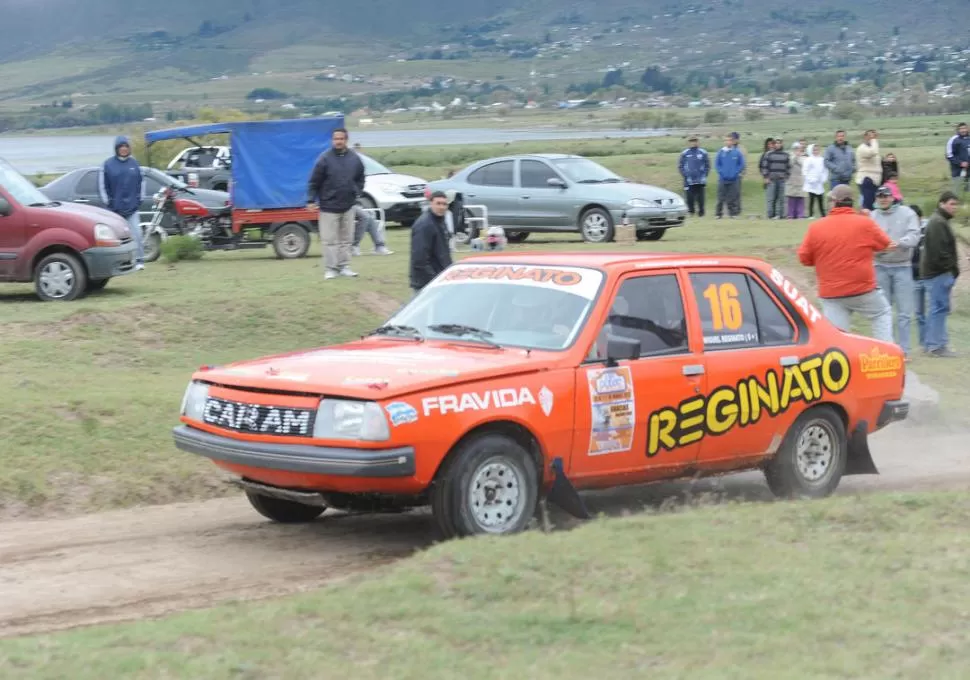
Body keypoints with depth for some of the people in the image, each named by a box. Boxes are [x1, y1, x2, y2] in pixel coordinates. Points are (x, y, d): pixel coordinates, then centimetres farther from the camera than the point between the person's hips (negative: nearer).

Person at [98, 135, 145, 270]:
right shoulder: (108, 164, -2)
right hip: (114, 209, -1)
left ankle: (139, 260, -5)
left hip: (132, 208, 1)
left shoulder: (134, 163, 6)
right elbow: (102, 185, 0)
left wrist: (139, 199, 7)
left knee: (136, 234, -8)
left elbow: (141, 182, 15)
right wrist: (107, 202, -4)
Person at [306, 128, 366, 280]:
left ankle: (344, 266, 17)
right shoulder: (325, 159, -10)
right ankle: (331, 268, 2)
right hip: (329, 206, -4)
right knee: (330, 239, -2)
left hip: (348, 206, 4)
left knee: (346, 239, 9)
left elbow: (360, 178, 18)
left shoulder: (354, 159, 3)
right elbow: (314, 182, -8)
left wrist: (357, 192, 6)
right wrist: (311, 200, -13)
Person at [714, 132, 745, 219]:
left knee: (733, 197, 3)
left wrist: (736, 173, -5)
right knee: (721, 198, 2)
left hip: (734, 179, -1)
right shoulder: (721, 152, 1)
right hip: (723, 179, 1)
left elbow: (741, 164, 4)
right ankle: (719, 213, 8)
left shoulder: (737, 153, -1)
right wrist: (721, 172, -4)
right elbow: (717, 164, 6)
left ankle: (733, 213, 9)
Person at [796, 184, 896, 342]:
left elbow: (804, 258, 5)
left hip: (830, 294, 1)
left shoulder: (815, 227, -3)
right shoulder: (865, 223, -7)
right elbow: (885, 244, 8)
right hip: (863, 289, -1)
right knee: (883, 313, 22)